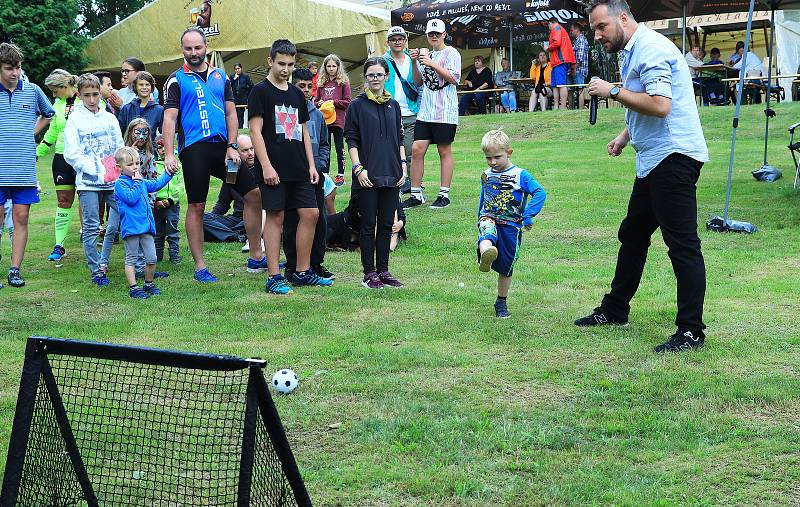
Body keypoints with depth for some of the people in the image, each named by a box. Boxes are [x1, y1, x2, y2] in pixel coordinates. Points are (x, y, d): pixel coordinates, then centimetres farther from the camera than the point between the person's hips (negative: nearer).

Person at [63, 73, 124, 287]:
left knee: (123, 220, -4)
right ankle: (96, 271, 7)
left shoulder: (110, 118, 13)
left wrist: (118, 170, -4)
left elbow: (120, 149, 15)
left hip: (113, 181, 3)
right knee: (91, 227, -2)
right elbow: (71, 154, -4)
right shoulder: (75, 119, 2)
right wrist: (97, 171, -14)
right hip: (88, 182, -3)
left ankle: (103, 263, 10)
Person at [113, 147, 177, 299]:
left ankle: (149, 284, 23)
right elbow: (131, 198, -21)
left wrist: (168, 173, 18)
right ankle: (133, 287, 5)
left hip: (146, 226, 7)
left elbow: (157, 184, 27)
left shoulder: (142, 182, 16)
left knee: (152, 258, 7)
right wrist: (137, 182, -14)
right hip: (131, 227, -7)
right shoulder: (120, 184, -9)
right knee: (131, 259, 2)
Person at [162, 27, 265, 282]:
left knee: (254, 194, 1)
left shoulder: (220, 76, 15)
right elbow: (169, 118, -4)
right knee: (196, 206, 0)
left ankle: (256, 257, 12)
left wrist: (232, 146, 1)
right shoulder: (177, 80, 2)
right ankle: (200, 267, 8)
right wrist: (168, 154, -14)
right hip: (194, 149, -4)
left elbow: (231, 113, 13)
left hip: (222, 146, 4)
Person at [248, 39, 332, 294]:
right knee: (275, 216, -3)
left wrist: (311, 165, 12)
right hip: (274, 168, -6)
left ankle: (302, 272, 15)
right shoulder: (261, 91, -3)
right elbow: (255, 131, -9)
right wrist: (266, 166, -16)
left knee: (310, 213, 4)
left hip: (299, 168, 7)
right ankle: (274, 277, 2)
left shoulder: (297, 94, 16)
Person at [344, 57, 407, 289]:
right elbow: (351, 139, -3)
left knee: (387, 224, 7)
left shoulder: (394, 106, 11)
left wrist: (403, 164, 6)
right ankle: (369, 272, 6)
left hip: (391, 174, 4)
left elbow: (399, 139, 16)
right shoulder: (358, 105, -1)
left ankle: (383, 270, 15)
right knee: (368, 224, 0)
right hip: (368, 175, -4)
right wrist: (358, 168, -11)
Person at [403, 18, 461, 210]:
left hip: (445, 112, -5)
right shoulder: (425, 53, 16)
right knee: (417, 149, -1)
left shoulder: (451, 53, -1)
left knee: (444, 152, 1)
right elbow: (419, 82, 17)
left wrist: (431, 64, -16)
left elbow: (454, 78, -13)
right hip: (425, 111, 6)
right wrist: (415, 63, 2)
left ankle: (444, 195, 7)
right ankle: (416, 195, 6)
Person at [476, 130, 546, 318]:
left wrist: (528, 216, -21)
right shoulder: (486, 176, 10)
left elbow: (540, 193, -13)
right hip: (489, 219, 1)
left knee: (506, 268, 7)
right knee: (487, 233, -37)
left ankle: (501, 303, 25)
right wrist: (480, 220, 24)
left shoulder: (520, 175, -4)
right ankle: (486, 254, -72)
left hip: (511, 226, -1)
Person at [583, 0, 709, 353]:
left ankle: (691, 331, -6)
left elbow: (659, 105, -26)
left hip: (673, 156, -11)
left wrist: (614, 91, -18)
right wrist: (625, 136, 18)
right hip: (654, 160, 11)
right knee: (632, 235, 18)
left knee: (682, 244, -9)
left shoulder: (650, 48, -15)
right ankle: (614, 311, 31)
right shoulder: (632, 52, 17)